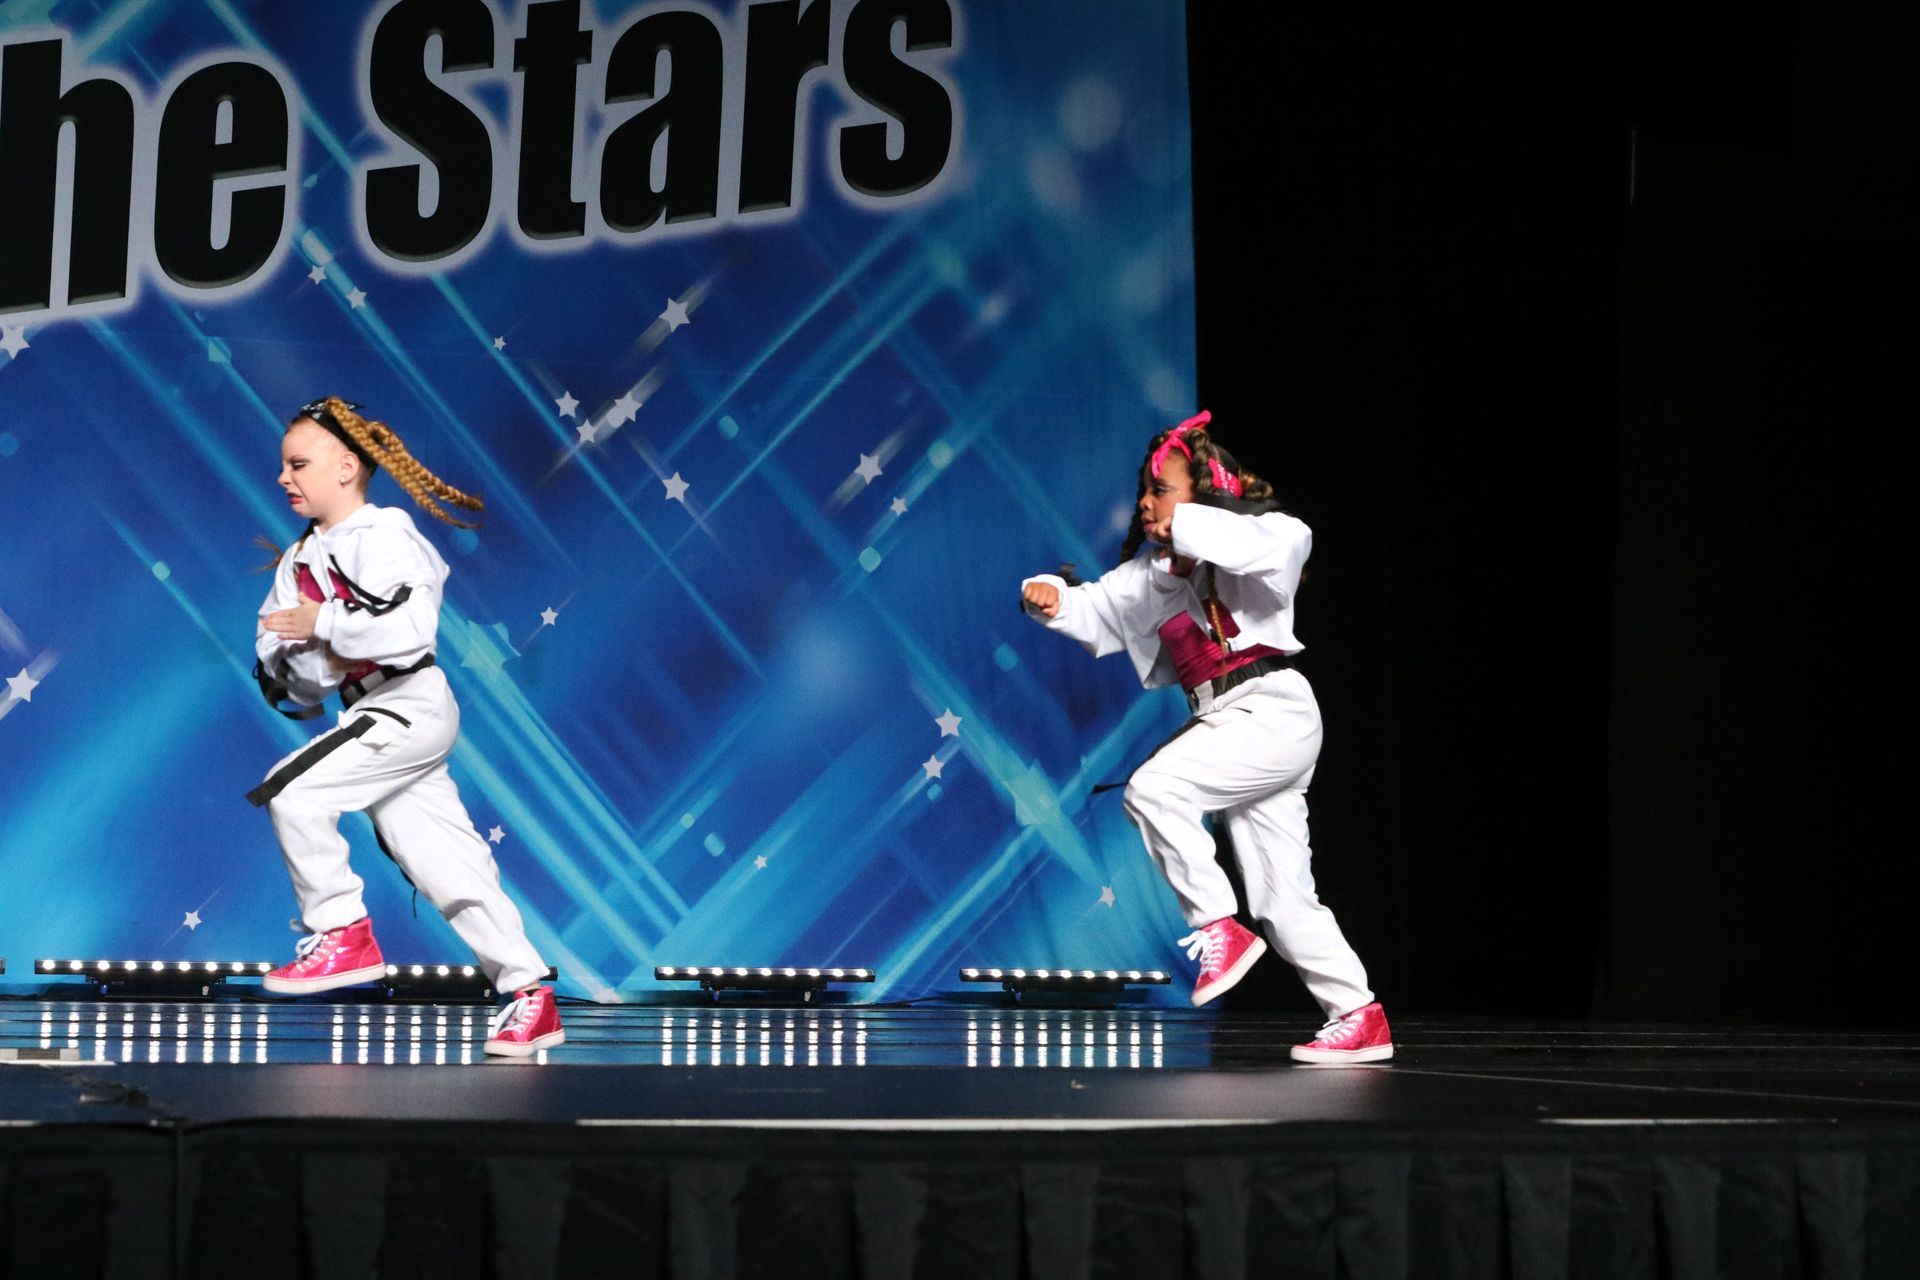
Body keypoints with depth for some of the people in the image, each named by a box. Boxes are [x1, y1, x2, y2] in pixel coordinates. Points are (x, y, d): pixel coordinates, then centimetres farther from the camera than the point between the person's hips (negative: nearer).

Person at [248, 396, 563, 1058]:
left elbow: (410, 628, -26)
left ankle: (343, 935, -8)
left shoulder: (382, 534, -10)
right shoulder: (299, 561, 14)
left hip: (411, 705, -8)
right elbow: (275, 668, 8)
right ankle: (529, 993, 11)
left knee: (292, 789, -20)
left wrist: (324, 624, -18)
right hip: (370, 718, 8)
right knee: (446, 872, 6)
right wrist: (323, 664, -12)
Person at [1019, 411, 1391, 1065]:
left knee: (1153, 787, -25)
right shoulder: (1153, 570, 15)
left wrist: (1190, 527, -31)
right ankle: (1358, 1016, 13)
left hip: (1273, 713, -9)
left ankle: (1218, 928, -14)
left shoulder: (1239, 543, -7)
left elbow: (1289, 539, -28)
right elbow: (1097, 609, 12)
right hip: (1221, 719, 9)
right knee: (1281, 896, 7)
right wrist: (1053, 599, -10)